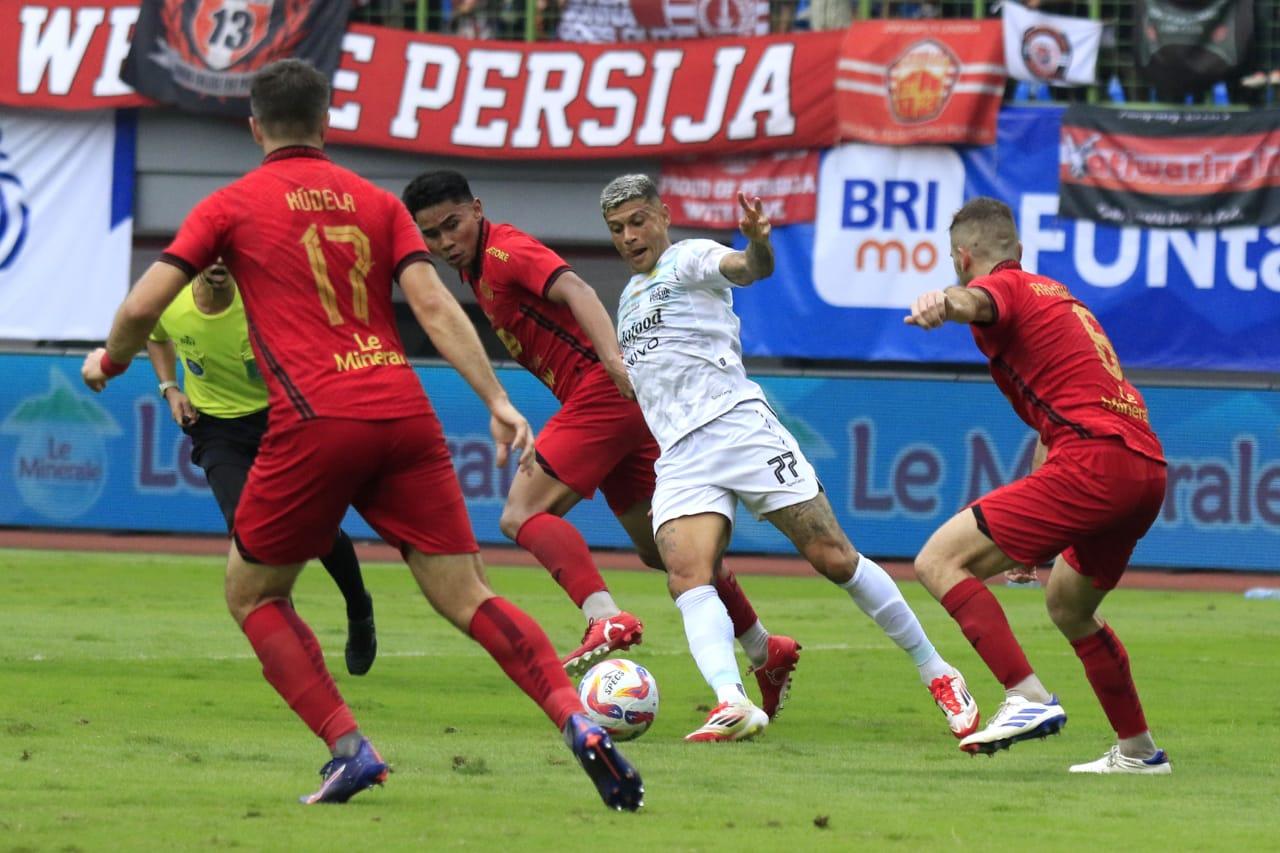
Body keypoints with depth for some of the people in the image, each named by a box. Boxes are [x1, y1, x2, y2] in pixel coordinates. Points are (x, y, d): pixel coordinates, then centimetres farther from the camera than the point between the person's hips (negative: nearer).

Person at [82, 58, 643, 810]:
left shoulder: (231, 207, 9)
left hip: (313, 424, -3)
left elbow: (144, 305, 3)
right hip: (404, 412, 3)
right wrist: (497, 401, 2)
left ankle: (350, 748, 1)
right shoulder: (376, 203, 17)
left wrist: (110, 361, 24)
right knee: (466, 596, 2)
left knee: (254, 594, 16)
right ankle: (578, 721, -18)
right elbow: (434, 305, 5)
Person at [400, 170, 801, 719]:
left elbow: (574, 291, -26)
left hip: (602, 390, -10)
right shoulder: (476, 267, 18)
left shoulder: (504, 252, -10)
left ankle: (606, 619, -36)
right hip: (625, 404, 10)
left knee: (523, 515, -19)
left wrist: (612, 356, -41)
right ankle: (766, 652, 26)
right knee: (659, 548, 17)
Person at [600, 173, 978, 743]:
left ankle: (936, 675, 6)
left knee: (833, 558, -7)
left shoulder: (689, 259, 2)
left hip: (740, 426, -6)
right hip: (680, 459, 6)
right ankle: (732, 704, -40)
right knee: (686, 577, -22)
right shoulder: (631, 295, 25)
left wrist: (758, 243, -44)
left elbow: (750, 269, -23)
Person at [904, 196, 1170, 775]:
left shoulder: (1003, 287, 3)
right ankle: (1138, 750, 37)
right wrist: (1029, 536, 44)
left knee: (940, 560, -11)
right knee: (1067, 604, 30)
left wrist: (942, 305, -50)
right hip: (1146, 467, 9)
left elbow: (976, 301, -26)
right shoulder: (1056, 295, 31)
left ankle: (1028, 697, -24)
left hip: (1094, 460, -9)